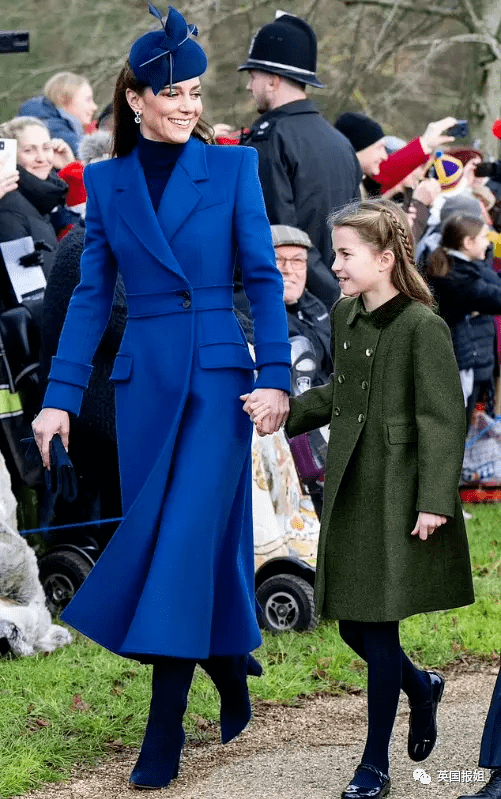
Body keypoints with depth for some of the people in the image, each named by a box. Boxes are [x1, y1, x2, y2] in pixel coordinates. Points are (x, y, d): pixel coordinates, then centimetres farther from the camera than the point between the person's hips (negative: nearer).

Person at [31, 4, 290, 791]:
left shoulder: (232, 168, 0)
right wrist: (60, 396, 3)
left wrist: (275, 376, -12)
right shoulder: (106, 181, 7)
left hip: (218, 376, -3)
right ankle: (233, 679, 27)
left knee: (186, 539, -9)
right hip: (144, 379, 3)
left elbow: (264, 278, -2)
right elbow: (91, 294, 8)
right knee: (156, 538, 8)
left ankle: (163, 736, -7)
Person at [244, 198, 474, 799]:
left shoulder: (422, 327, -15)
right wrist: (284, 410, 8)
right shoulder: (344, 316, 8)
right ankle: (422, 689, 40)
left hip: (397, 500, -7)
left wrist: (434, 501, -18)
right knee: (351, 625, 11)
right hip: (349, 491, 7)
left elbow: (443, 419, -15)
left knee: (378, 626, -2)